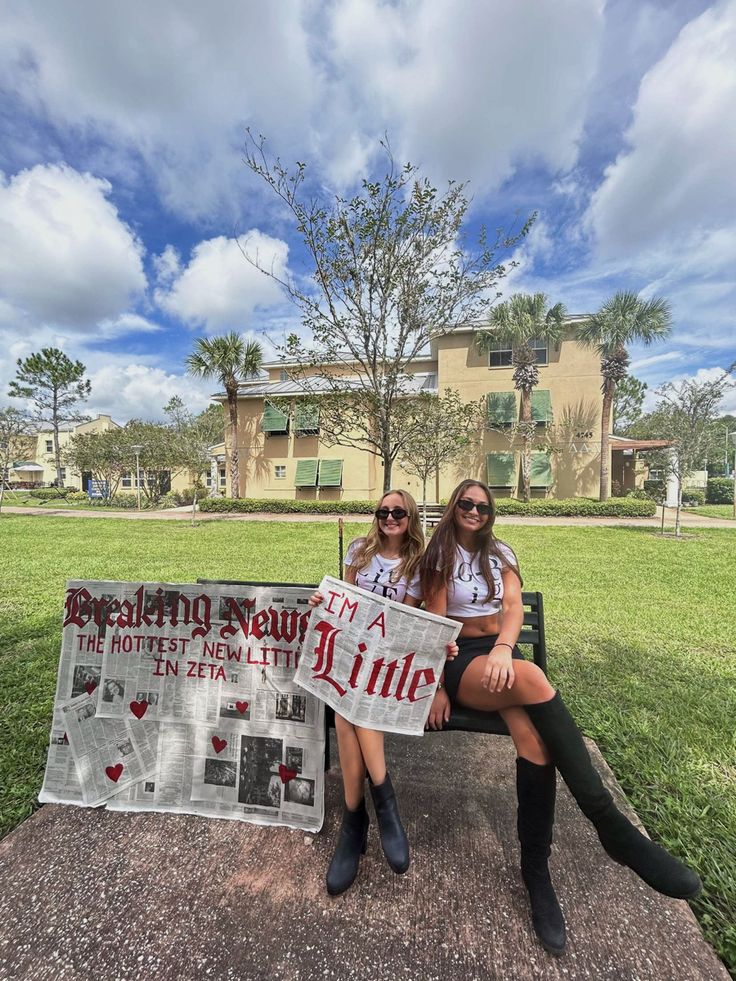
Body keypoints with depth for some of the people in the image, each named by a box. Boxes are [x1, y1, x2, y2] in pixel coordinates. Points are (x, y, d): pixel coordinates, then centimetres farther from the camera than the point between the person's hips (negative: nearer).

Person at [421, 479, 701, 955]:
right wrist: (438, 687, -11)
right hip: (461, 661, -3)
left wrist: (504, 647, -24)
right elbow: (437, 624, -4)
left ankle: (536, 868, -9)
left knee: (534, 736, -27)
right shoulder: (441, 556, 2)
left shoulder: (500, 553, 11)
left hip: (502, 653, 3)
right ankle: (611, 823, -25)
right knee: (530, 677, -34)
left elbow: (514, 608, -3)